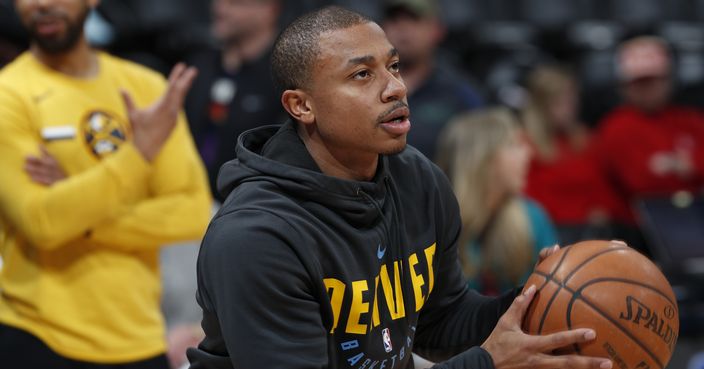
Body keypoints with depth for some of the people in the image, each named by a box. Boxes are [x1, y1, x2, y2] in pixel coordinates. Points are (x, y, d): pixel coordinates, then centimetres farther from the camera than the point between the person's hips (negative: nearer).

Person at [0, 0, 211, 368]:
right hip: (39, 340, -4)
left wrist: (84, 222, -13)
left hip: (139, 339, 4)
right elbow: (41, 222, -17)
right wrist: (141, 150, -18)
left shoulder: (148, 88, 7)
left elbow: (194, 213, -2)